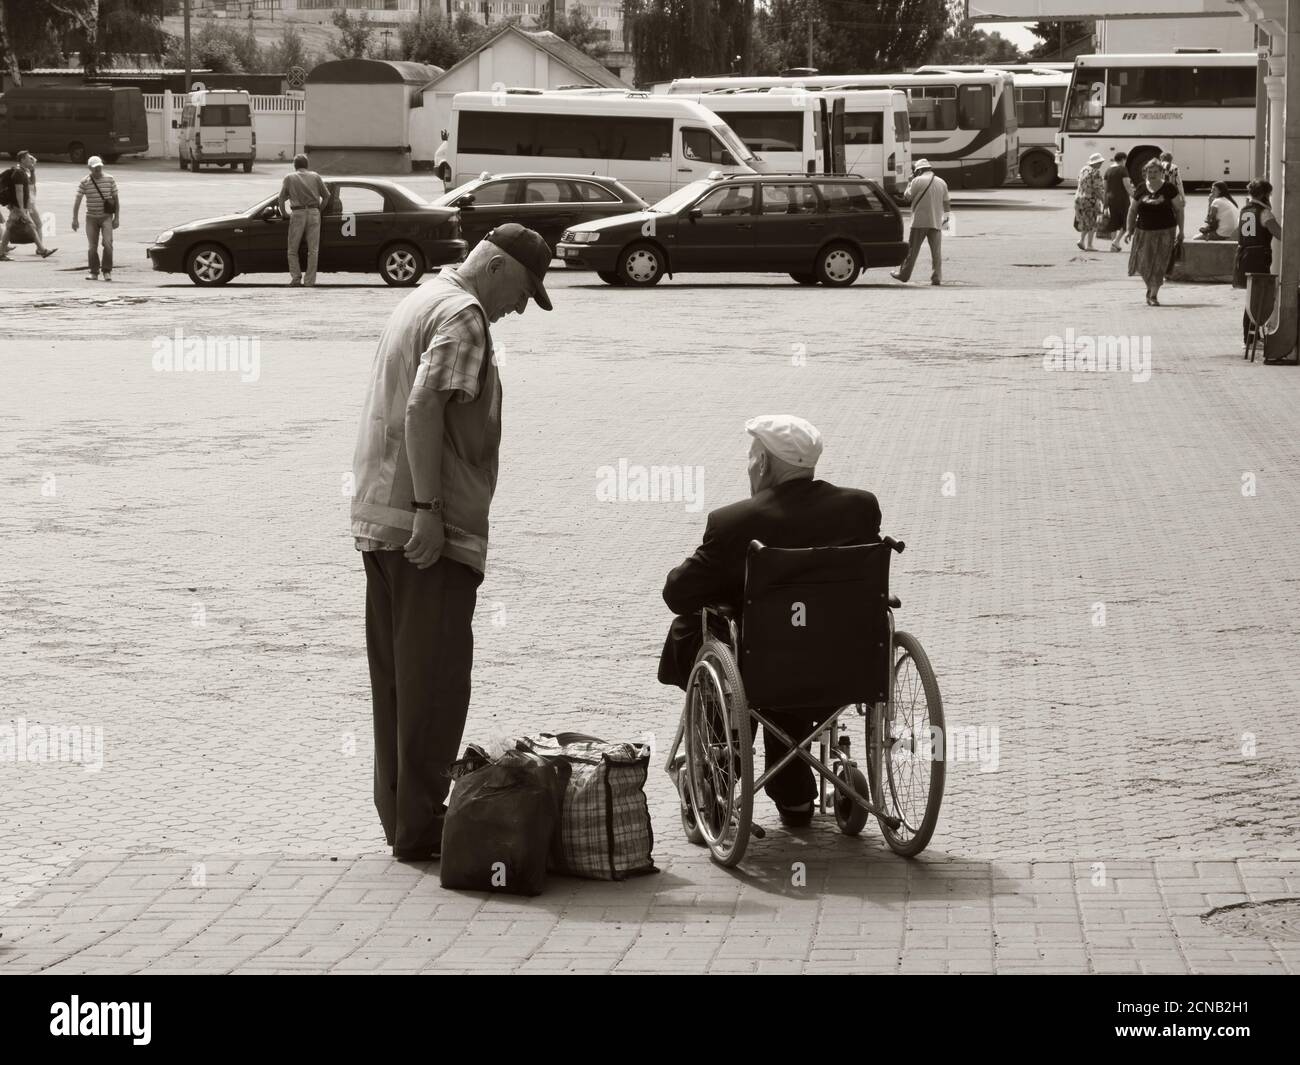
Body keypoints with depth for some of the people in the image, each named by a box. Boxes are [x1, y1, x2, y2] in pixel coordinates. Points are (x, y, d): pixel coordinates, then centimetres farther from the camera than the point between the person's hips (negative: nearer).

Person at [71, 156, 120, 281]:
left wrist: (117, 217, 1)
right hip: (91, 217, 1)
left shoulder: (109, 179, 0)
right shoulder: (85, 182, -2)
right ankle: (94, 273, 13)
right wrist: (75, 219, -5)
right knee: (92, 247, 2)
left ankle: (107, 272, -9)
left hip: (106, 216, -1)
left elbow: (116, 199, 5)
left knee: (107, 243, -16)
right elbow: (77, 200, 0)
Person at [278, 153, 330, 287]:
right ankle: (310, 281, 1)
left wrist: (284, 213, 16)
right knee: (313, 250, 3)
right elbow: (326, 195, 10)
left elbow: (281, 199, 3)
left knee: (293, 250, 8)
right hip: (314, 213, 1)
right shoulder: (315, 176, 12)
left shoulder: (289, 178, 8)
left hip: (298, 214, -1)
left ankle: (296, 278, -4)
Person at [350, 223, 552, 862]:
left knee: (397, 676, 13)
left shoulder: (420, 301, 20)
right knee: (435, 678, -5)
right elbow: (424, 408, -23)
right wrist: (428, 510, -24)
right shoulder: (462, 316, -11)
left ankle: (398, 814, 20)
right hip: (429, 530, -10)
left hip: (378, 520, 10)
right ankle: (419, 826, -3)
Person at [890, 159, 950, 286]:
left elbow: (907, 197, 0)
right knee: (936, 252, 4)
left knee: (912, 250, 3)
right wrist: (945, 218, 27)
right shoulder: (942, 183, 9)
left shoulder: (918, 181, -6)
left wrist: (910, 182, 12)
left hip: (920, 222, -4)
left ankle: (904, 275, 8)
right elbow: (946, 203, 15)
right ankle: (936, 277, -1)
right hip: (936, 222, 4)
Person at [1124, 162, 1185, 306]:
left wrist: (1180, 230, -2)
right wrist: (1129, 230, 5)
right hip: (1144, 232, 2)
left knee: (1159, 266, -4)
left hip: (1164, 233, -2)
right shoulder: (1141, 190, 4)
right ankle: (1150, 287, 27)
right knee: (1144, 264, 1)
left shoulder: (1169, 188, -3)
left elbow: (1179, 209, 2)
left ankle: (1154, 294, 4)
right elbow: (1132, 210, 11)